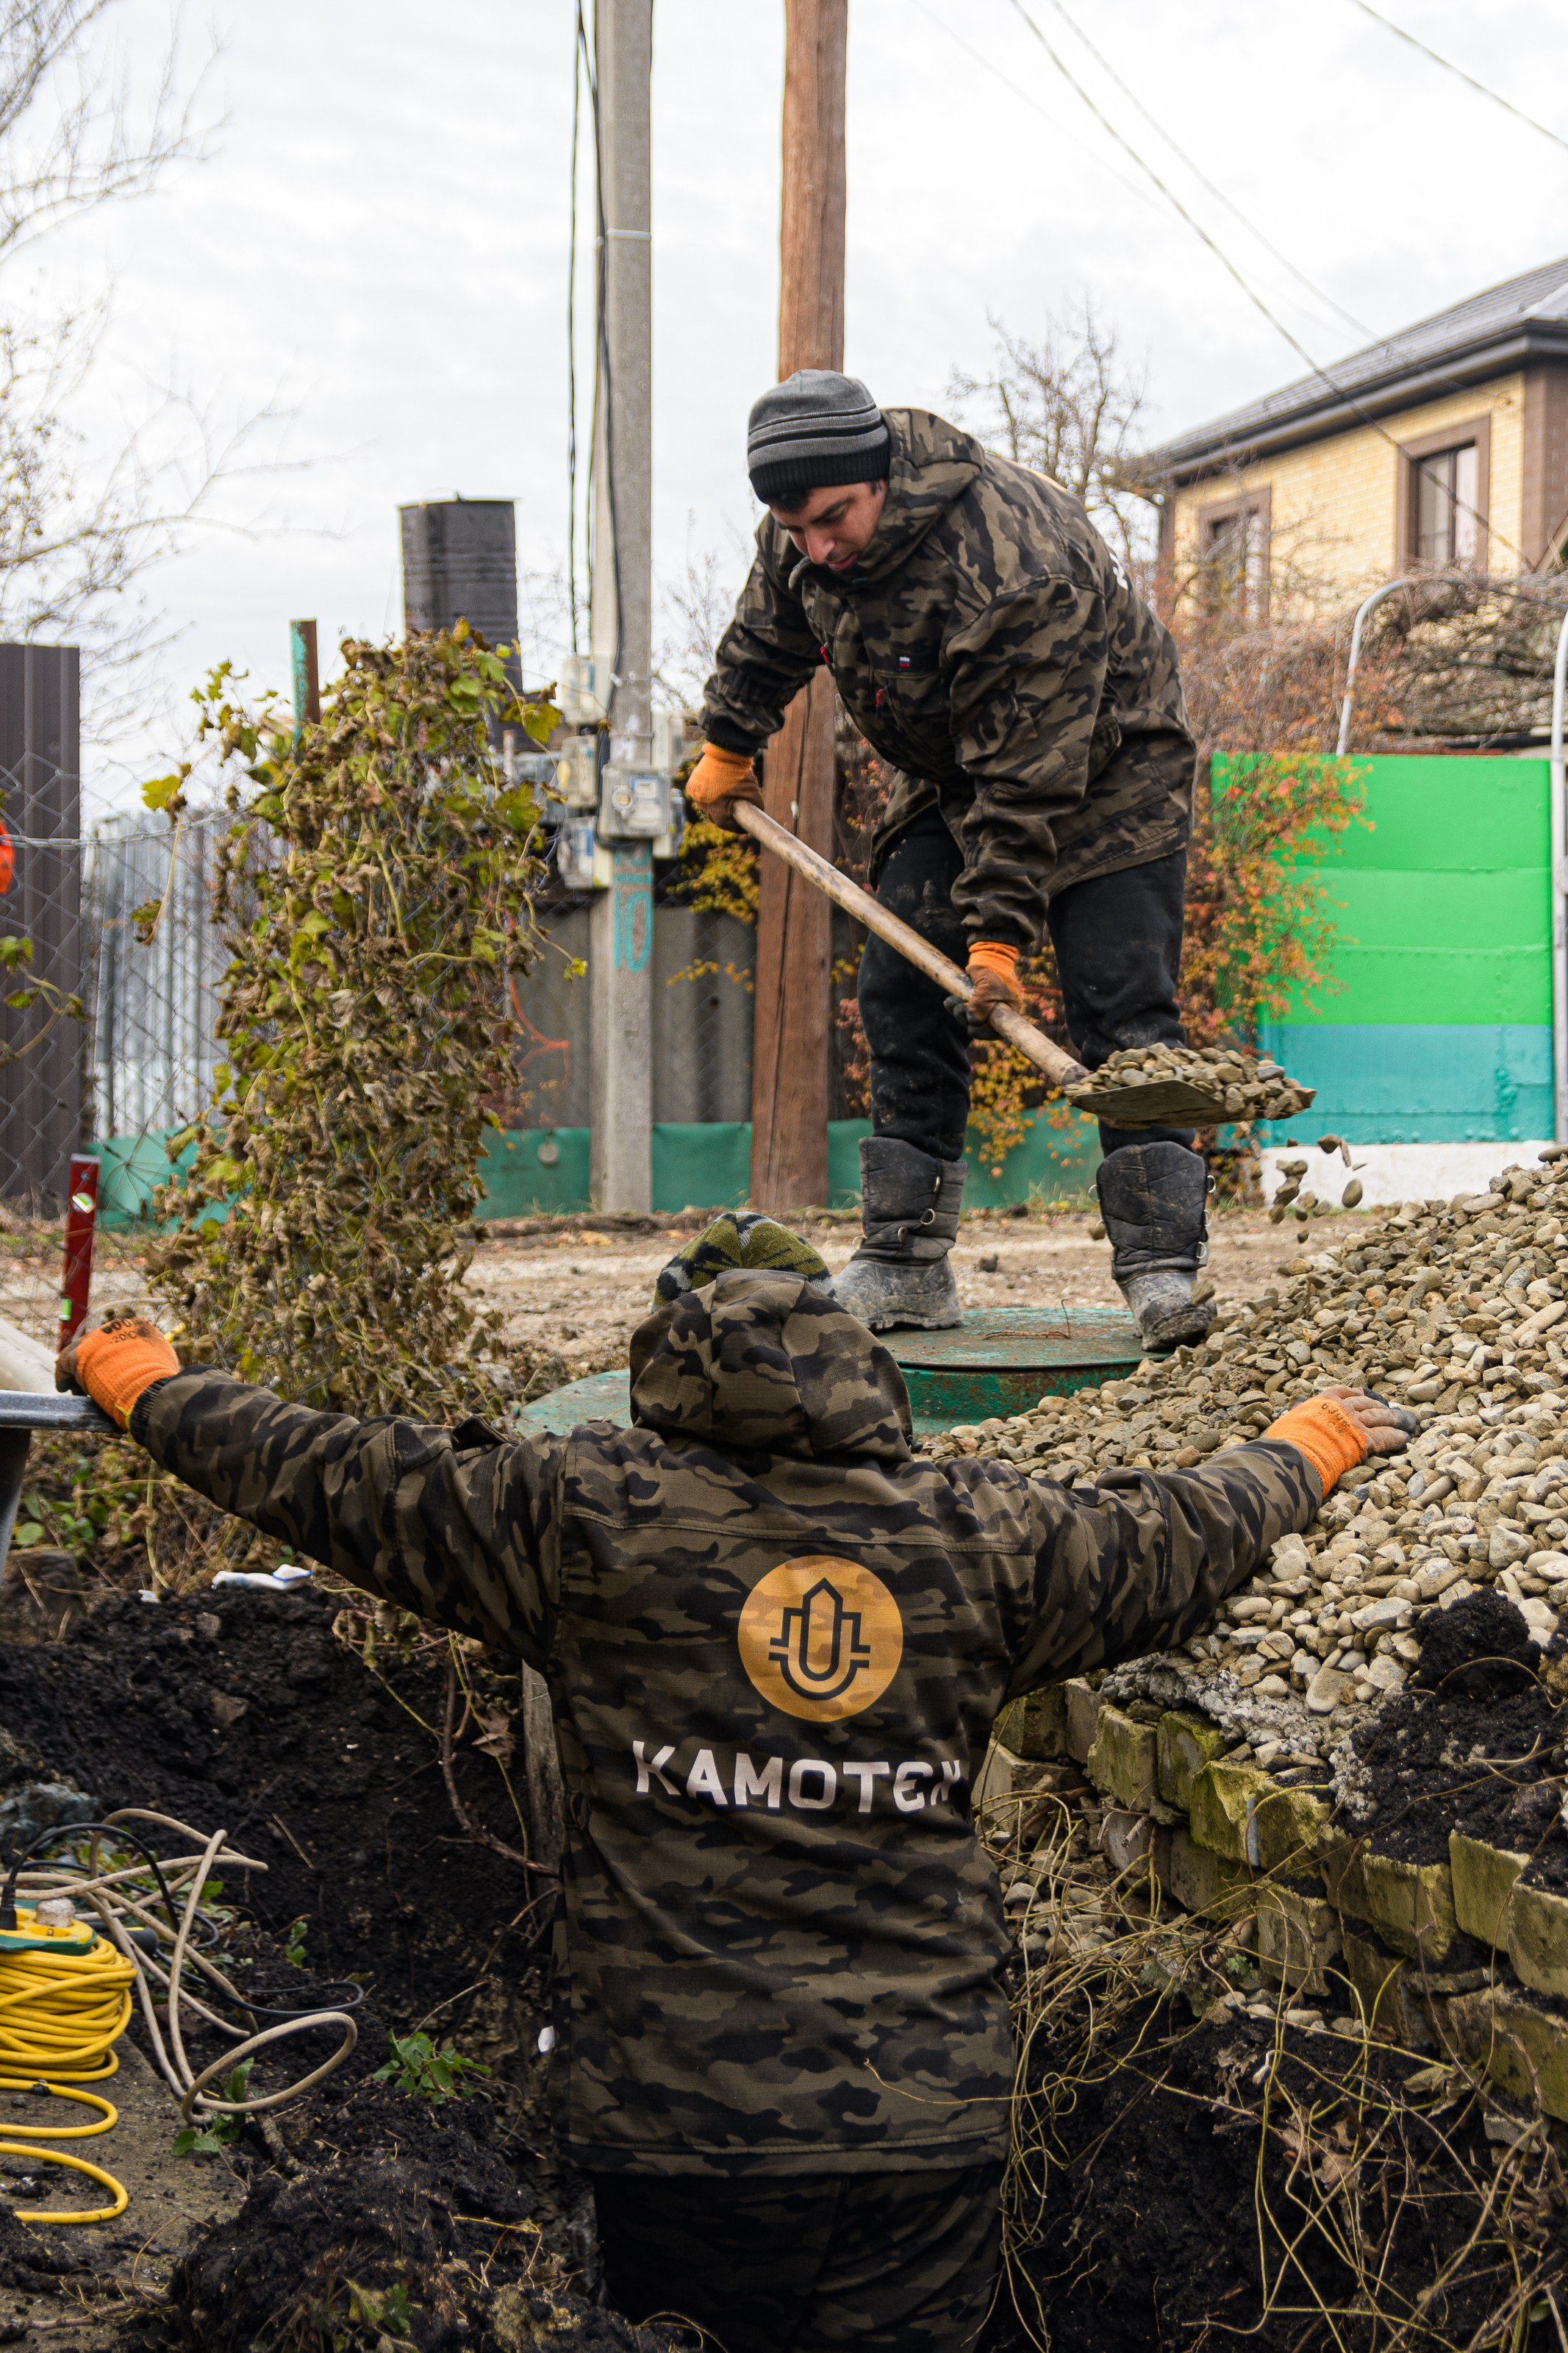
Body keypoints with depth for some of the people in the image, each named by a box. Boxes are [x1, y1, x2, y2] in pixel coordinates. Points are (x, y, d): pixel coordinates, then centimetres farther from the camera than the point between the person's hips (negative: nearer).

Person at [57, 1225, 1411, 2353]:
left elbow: (321, 1475, 6)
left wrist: (129, 1372, 22)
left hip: (691, 2117, -2)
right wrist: (1318, 1440, 42)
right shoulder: (981, 1538, 4)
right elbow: (1190, 1536, 20)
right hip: (932, 2119, 2)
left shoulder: (589, 1517, -3)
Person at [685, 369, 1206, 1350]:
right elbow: (769, 630, 10)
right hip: (950, 775, 7)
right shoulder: (807, 532, -14)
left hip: (1103, 772, -7)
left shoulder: (1020, 568, -37)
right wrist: (729, 744, 21)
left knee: (1123, 1010, -15)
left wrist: (999, 930, -34)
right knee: (903, 995, -2)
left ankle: (1164, 1269, -15)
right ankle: (906, 1266, 2)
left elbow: (1030, 775, -34)